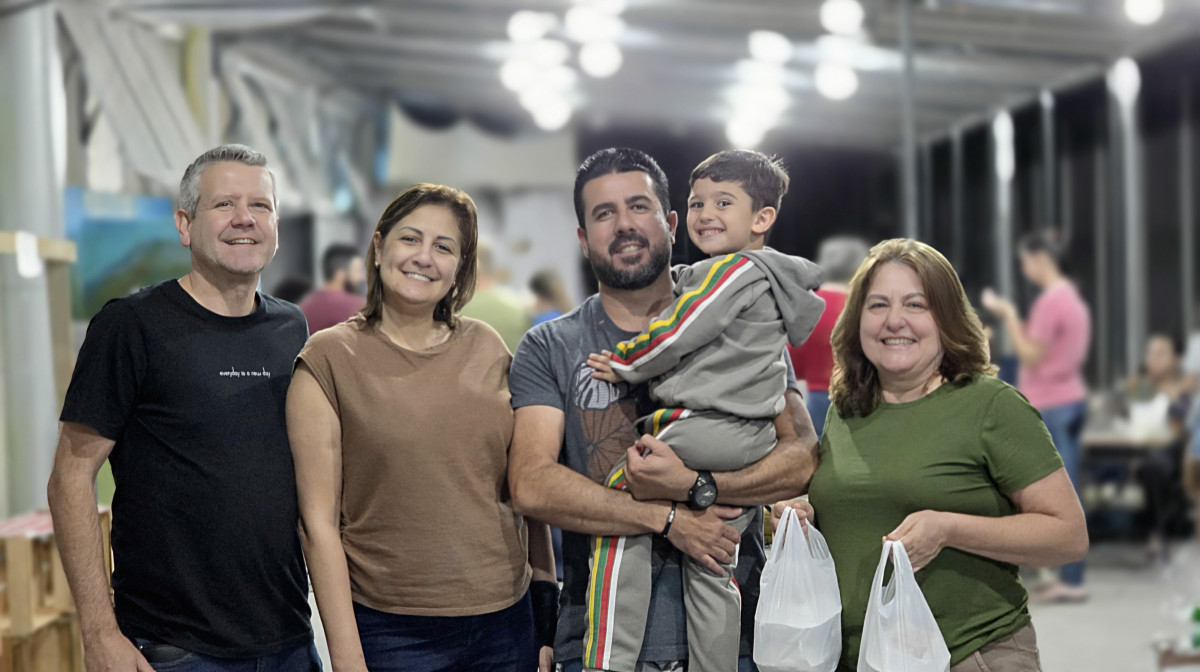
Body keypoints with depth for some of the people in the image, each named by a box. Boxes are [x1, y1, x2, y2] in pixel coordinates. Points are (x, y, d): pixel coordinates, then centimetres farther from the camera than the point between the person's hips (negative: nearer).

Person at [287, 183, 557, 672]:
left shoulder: (487, 349, 6)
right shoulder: (329, 358, -5)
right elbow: (319, 521, -7)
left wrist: (547, 608, 6)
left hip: (506, 623, 4)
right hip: (392, 633, -3)